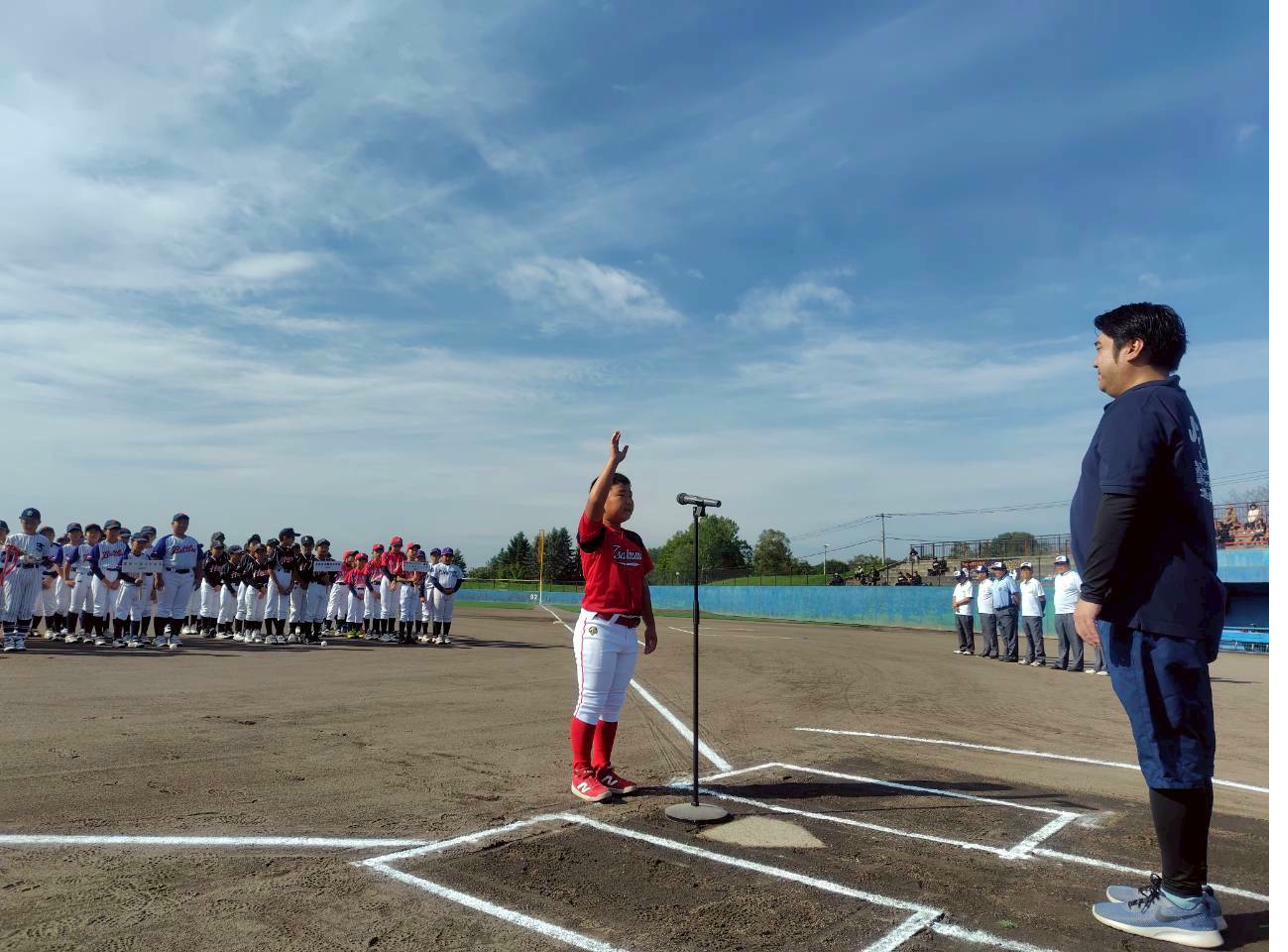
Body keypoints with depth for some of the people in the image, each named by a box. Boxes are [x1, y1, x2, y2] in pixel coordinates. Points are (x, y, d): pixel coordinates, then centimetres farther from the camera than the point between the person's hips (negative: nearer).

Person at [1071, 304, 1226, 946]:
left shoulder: (1139, 406, -9)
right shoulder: (1176, 407, 22)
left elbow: (1120, 506, -21)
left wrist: (1093, 592, -18)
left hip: (1149, 611, -10)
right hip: (1180, 607, 10)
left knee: (1168, 754, -4)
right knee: (1181, 752, 13)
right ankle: (1186, 890, 24)